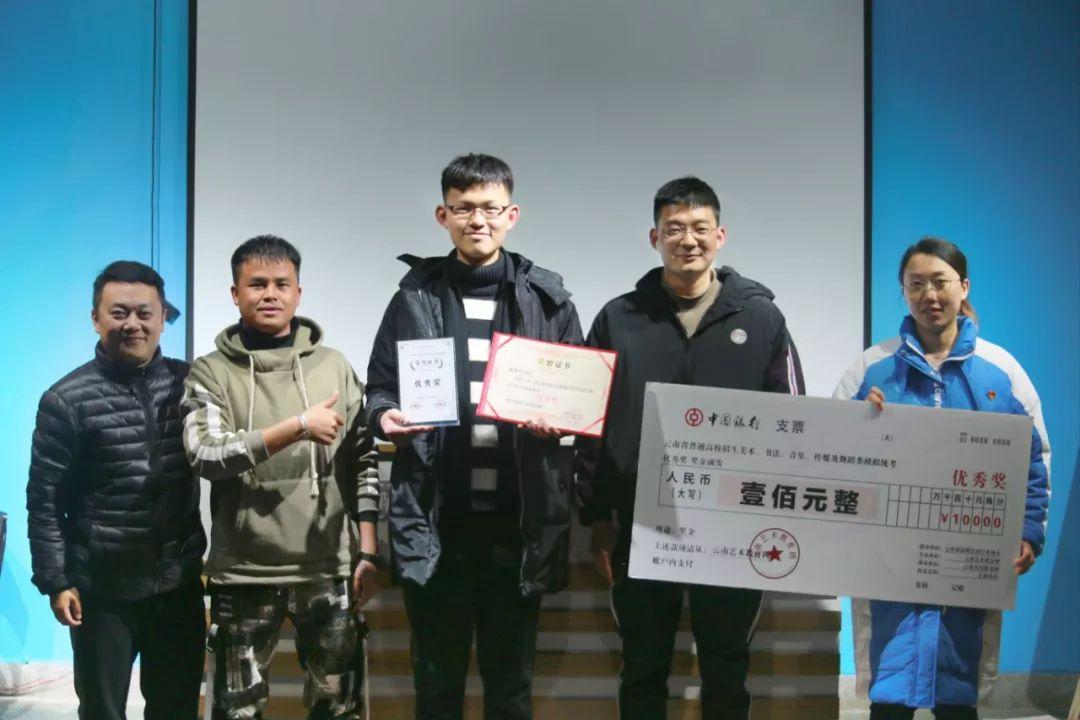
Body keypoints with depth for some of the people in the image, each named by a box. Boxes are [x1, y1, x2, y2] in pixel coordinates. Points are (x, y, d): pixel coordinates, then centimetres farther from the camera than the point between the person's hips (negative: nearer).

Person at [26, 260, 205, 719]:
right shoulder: (67, 400, -8)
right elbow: (44, 501, -6)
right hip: (102, 591, -3)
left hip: (179, 584, 3)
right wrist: (55, 581, -9)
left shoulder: (188, 384, 1)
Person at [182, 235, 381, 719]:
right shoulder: (211, 372, 1)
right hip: (243, 573, -1)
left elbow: (363, 464, 6)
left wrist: (368, 553, -1)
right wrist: (298, 427, -22)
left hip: (328, 569, 1)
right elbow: (205, 454, -15)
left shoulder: (333, 366, 5)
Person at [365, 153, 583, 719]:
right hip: (435, 520, 0)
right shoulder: (415, 297, 6)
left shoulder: (548, 299, 7)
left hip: (518, 520, 0)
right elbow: (380, 386, 9)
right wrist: (386, 416, -12)